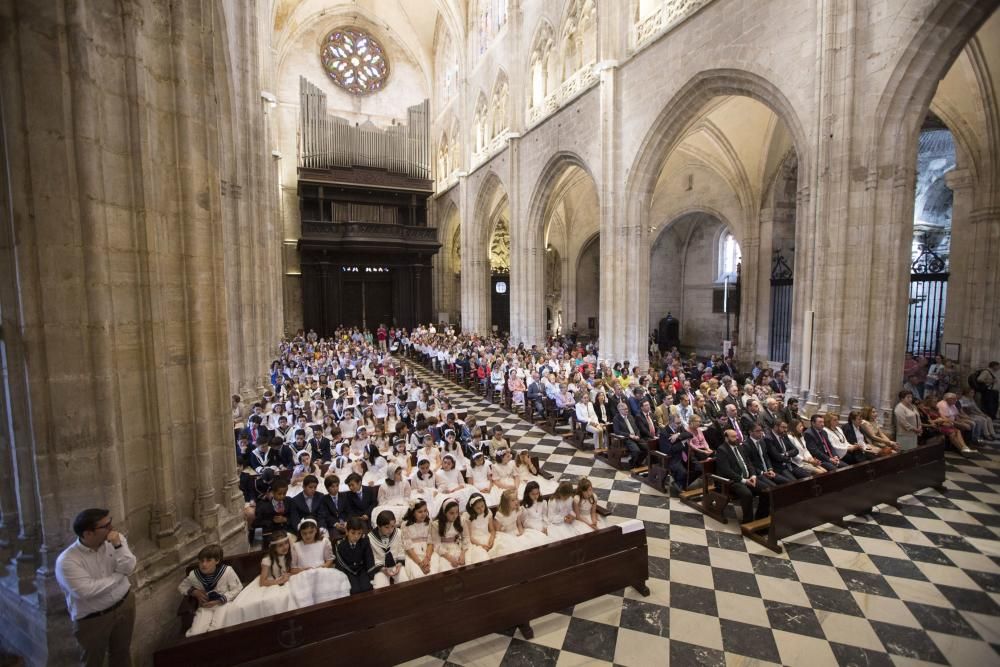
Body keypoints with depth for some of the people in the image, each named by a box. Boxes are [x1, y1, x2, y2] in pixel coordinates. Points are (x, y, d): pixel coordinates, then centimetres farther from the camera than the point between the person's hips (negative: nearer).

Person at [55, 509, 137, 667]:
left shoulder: (117, 539, -11)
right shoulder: (67, 561, -24)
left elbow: (128, 569, -18)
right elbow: (87, 591, -29)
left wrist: (117, 545, -30)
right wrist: (118, 576, -16)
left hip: (125, 604, 4)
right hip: (92, 619, -3)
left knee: (122, 651, 24)